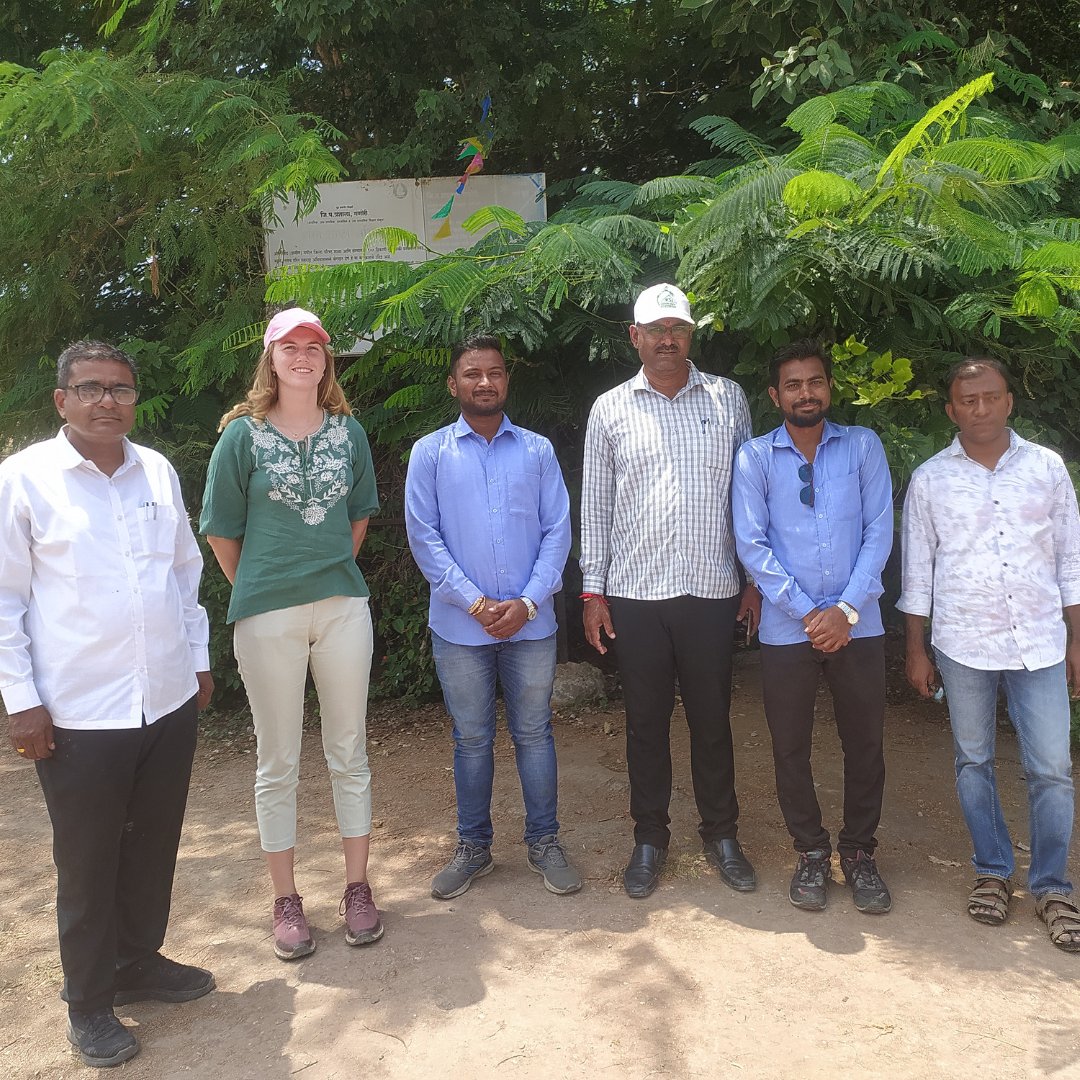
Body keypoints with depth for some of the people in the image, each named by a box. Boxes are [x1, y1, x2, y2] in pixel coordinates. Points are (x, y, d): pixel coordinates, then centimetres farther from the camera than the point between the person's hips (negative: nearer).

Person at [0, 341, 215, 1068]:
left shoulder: (158, 472, 6)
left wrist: (199, 657, 14)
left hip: (170, 701, 5)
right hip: (78, 713, -4)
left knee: (154, 846, 17)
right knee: (88, 864, 10)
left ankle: (140, 961, 39)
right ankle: (89, 1002, 29)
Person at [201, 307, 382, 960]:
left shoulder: (348, 431, 6)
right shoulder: (243, 434, -2)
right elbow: (222, 530, 3)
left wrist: (336, 571, 12)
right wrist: (255, 589, 7)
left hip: (342, 606, 2)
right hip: (267, 615, -2)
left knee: (350, 753, 9)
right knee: (278, 762, 7)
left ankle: (357, 888, 24)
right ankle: (287, 900, 22)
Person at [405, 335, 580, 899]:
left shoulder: (537, 450, 5)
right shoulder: (430, 453, 2)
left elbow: (557, 531, 1)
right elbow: (423, 536, -3)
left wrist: (528, 602, -10)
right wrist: (474, 602, -12)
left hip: (531, 621, 1)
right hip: (459, 625, 0)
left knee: (534, 733, 10)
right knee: (471, 739, 11)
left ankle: (543, 841, 25)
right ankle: (473, 847, 26)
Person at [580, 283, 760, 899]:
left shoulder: (728, 400, 6)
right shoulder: (610, 410, 6)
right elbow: (595, 505, 6)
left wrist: (756, 580, 5)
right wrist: (593, 590, 2)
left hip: (712, 592, 0)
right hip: (635, 593, 0)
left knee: (712, 719, 10)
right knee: (646, 722, 10)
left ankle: (722, 835, 28)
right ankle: (650, 840, 25)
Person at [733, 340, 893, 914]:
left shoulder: (863, 446, 3)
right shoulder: (755, 456, 0)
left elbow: (879, 531, -1)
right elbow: (751, 544, -6)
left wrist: (846, 609, -11)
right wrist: (807, 613, -11)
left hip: (857, 624, 1)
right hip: (786, 628, -1)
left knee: (865, 743, 9)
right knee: (791, 748, 8)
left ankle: (858, 852, 28)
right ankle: (811, 853, 26)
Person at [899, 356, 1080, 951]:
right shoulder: (929, 479, 1)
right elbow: (917, 570, 4)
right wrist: (915, 650, 3)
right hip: (963, 644, 0)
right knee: (973, 762, 10)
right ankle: (992, 871, 27)